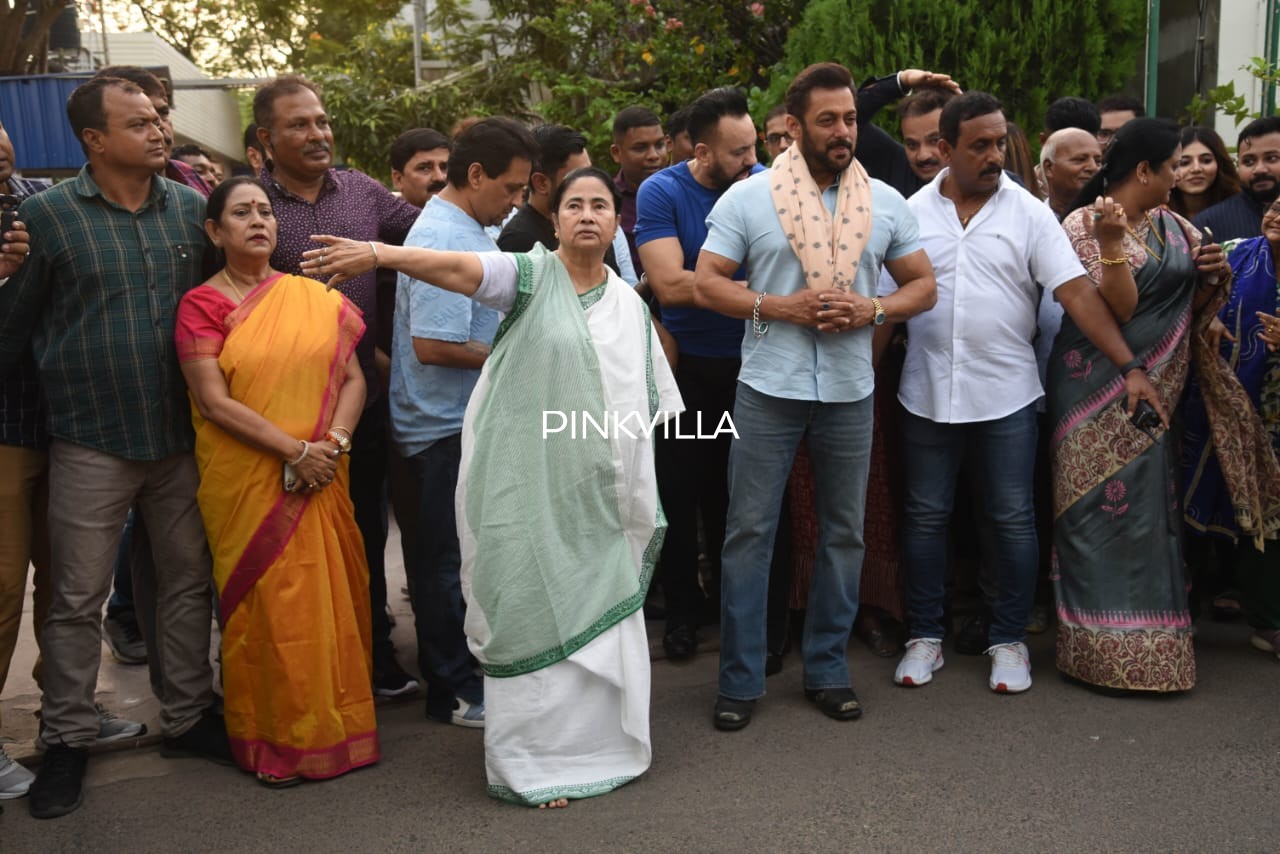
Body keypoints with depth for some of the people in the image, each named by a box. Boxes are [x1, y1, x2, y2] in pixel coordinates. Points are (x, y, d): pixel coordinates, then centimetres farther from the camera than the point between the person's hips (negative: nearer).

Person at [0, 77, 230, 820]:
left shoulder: (191, 208, 4)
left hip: (183, 437, 3)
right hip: (91, 443, -3)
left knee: (189, 582, 12)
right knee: (77, 598, 6)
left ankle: (189, 716, 28)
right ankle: (69, 739, 22)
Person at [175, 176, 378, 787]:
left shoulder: (314, 297, 9)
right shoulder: (201, 304, -2)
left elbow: (352, 377, 6)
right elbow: (214, 401, -10)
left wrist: (333, 442, -11)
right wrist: (294, 450, -17)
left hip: (320, 483, 3)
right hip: (246, 484, -3)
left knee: (331, 598, 7)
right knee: (265, 604, 2)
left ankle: (335, 721, 24)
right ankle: (276, 740, 17)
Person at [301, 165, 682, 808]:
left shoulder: (630, 305, 11)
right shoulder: (533, 275, -3)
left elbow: (645, 407, 15)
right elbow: (457, 267, -22)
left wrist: (639, 499, 12)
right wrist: (379, 253, -38)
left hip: (597, 496, 5)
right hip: (526, 486, -4)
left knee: (600, 611, 9)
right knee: (532, 612, 0)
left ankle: (593, 743, 29)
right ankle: (529, 761, 14)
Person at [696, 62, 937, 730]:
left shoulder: (885, 202, 6)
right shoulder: (747, 198, -3)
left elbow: (923, 284, 10)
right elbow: (705, 284, -4)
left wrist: (872, 310, -10)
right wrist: (781, 307, -17)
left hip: (850, 391, 3)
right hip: (768, 389, -3)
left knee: (843, 531, 10)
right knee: (749, 531, 1)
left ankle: (827, 669, 26)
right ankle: (740, 679, 13)